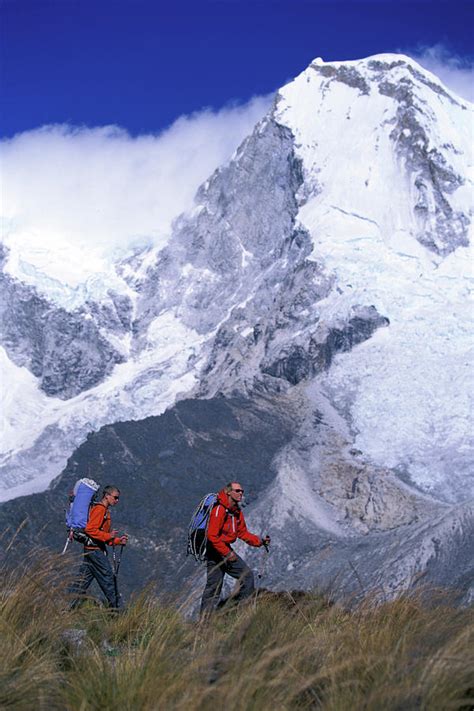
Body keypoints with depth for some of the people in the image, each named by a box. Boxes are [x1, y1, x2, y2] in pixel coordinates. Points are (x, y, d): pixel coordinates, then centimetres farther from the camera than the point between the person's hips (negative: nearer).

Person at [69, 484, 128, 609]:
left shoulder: (105, 511, 20)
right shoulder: (99, 509, -12)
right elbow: (90, 529, -22)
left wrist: (118, 540, 11)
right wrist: (108, 536, -21)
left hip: (91, 549, 10)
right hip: (95, 549, -10)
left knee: (83, 580, 9)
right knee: (108, 578, -3)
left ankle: (68, 606, 9)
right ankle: (116, 606, 4)